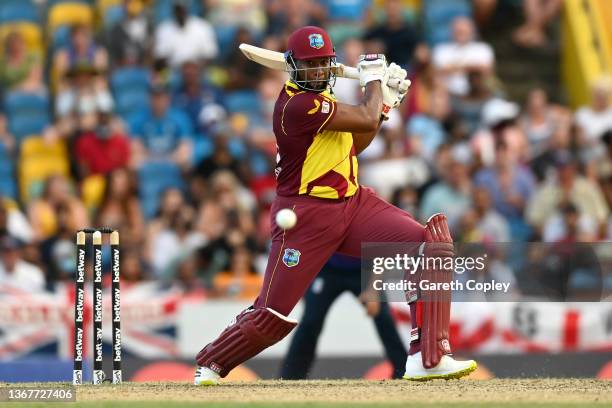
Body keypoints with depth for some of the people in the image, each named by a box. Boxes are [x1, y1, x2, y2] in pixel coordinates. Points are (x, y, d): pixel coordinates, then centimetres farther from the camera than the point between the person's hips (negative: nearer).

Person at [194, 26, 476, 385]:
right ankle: (211, 363, 25)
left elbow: (355, 143, 22)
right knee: (272, 315, -5)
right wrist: (374, 79, 0)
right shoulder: (296, 104, -20)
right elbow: (366, 120, -18)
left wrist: (386, 102, 12)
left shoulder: (319, 98, 11)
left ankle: (428, 358, -12)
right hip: (308, 215, -8)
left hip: (354, 203, 8)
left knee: (433, 244, -11)